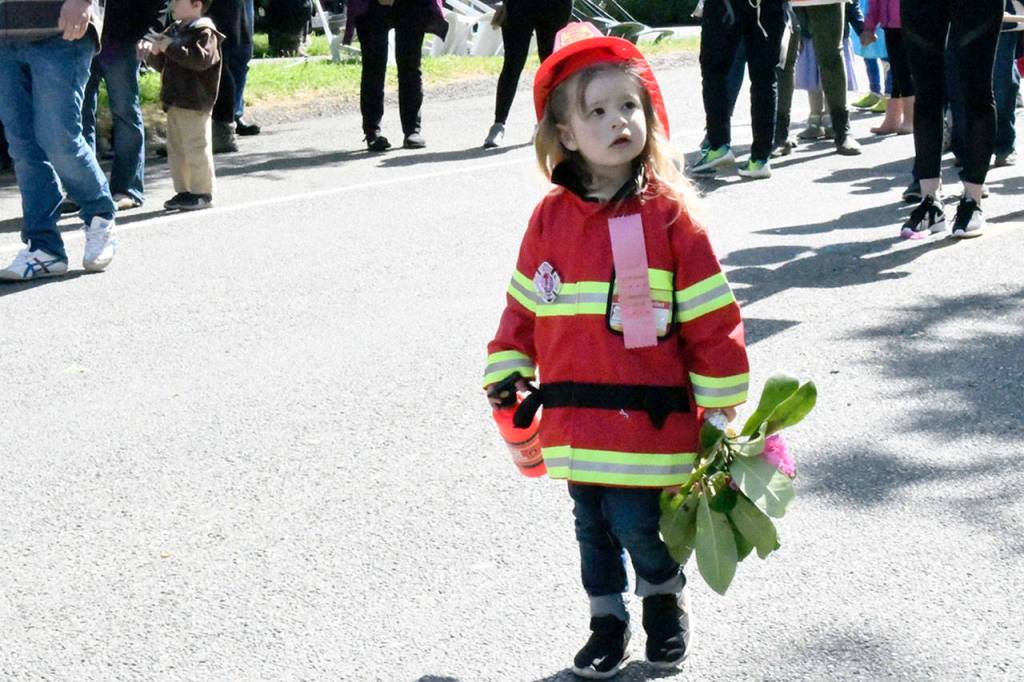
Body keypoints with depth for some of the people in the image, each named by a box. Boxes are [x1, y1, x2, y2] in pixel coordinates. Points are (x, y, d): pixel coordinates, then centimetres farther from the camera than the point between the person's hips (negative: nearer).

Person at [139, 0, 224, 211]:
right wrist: (152, 53, -1)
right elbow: (163, 65, 20)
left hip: (195, 105, -9)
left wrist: (171, 47, -26)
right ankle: (183, 191, 20)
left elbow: (201, 59, -28)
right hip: (174, 102, 9)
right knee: (176, 149, 12)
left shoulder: (205, 32, -11)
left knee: (196, 149, -3)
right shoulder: (174, 30, 13)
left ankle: (202, 193, 5)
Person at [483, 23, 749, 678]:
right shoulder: (550, 219, 2)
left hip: (649, 414, -4)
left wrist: (720, 402, -3)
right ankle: (607, 619, 33)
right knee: (593, 524, 15)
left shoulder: (669, 214, -8)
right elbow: (524, 305, 12)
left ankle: (666, 597, 27)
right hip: (575, 415, 4)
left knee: (635, 521, -3)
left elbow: (710, 314, -5)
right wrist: (506, 374, 11)